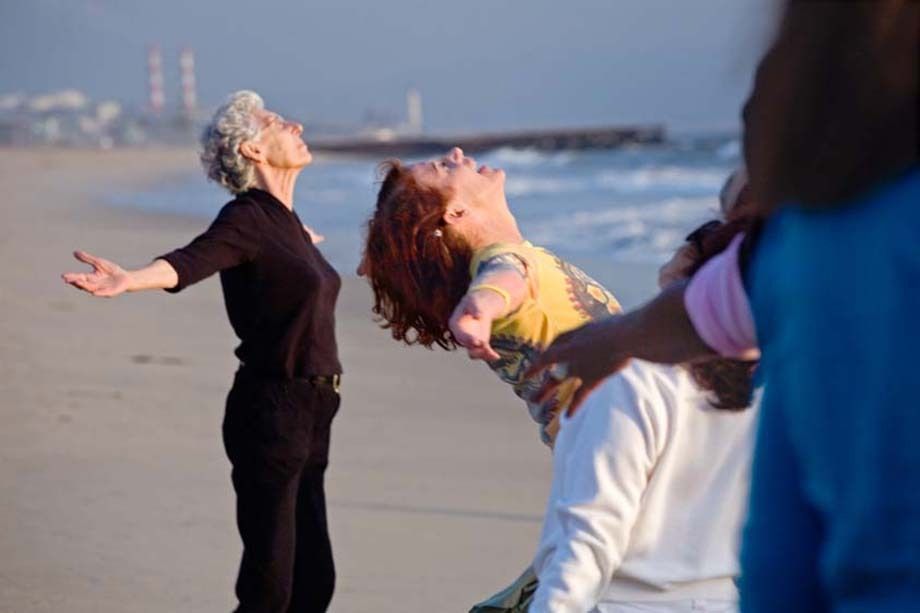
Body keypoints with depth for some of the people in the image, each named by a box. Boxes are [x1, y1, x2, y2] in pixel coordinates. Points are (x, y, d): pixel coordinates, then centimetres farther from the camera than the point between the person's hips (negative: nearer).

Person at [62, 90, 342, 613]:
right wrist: (129, 280, -54)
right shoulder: (247, 217, -12)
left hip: (308, 417, 8)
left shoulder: (286, 222, 14)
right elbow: (189, 262, -32)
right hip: (271, 412, -8)